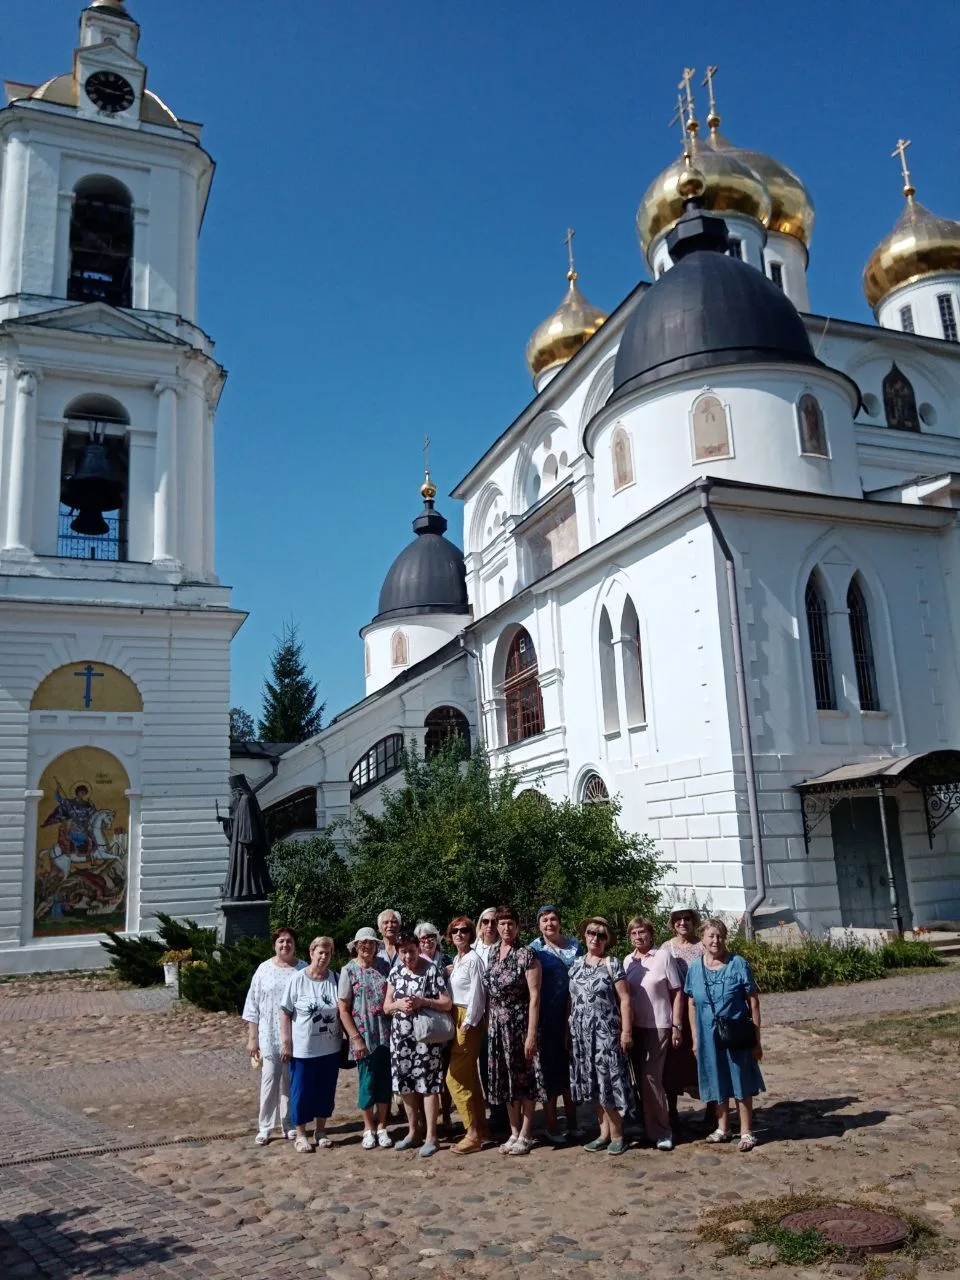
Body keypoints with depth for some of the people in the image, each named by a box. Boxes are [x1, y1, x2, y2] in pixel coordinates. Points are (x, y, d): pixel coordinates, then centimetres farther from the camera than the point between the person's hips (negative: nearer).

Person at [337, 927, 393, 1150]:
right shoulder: (349, 970, -5)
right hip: (364, 1035, -2)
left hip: (387, 1034, 3)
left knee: (385, 1081, 8)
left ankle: (381, 1127, 23)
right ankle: (368, 1128, 22)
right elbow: (343, 1009, -5)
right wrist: (356, 1038, -10)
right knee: (367, 1081, 5)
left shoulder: (384, 965, 3)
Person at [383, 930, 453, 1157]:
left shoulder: (433, 971, -8)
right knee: (405, 1084, 10)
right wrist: (399, 1004, -12)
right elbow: (386, 1006, 10)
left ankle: (431, 1136, 6)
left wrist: (422, 1001, -22)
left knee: (428, 1084, -3)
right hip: (401, 1036, 5)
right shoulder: (395, 972, 7)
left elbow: (447, 1004, -10)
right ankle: (413, 1131, 25)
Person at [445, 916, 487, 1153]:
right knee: (469, 1076, 13)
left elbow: (477, 994, -17)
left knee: (455, 1077, -8)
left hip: (468, 1020, -9)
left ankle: (473, 1134, -2)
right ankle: (480, 1128, 21)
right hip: (456, 1018, 9)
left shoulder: (473, 959, -14)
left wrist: (467, 1024, -18)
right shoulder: (456, 959, 12)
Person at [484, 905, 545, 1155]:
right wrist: (488, 1022, 7)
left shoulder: (526, 955, -11)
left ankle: (526, 1135, 14)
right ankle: (514, 1132, 23)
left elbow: (534, 996, -13)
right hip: (497, 1024, 6)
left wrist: (532, 1033, -17)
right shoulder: (492, 954, 7)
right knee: (505, 1078, 11)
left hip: (520, 1023, -6)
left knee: (525, 1078, 3)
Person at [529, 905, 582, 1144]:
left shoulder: (574, 946, 8)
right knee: (550, 1072, 3)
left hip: (573, 1017, 4)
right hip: (548, 1021, -3)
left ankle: (572, 1125, 24)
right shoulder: (534, 949, -2)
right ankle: (551, 1129, 14)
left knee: (571, 1071, 13)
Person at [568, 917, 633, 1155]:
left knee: (609, 1080, -4)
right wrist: (568, 1029, 9)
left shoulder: (612, 964, -5)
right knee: (593, 1082, 9)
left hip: (606, 1031, -5)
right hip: (581, 1032, 5)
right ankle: (604, 1132, 18)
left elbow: (624, 999, -8)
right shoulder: (576, 965, 9)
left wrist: (626, 1030, -13)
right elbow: (572, 999, 12)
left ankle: (616, 1135, 7)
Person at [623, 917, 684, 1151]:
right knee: (641, 1079, 8)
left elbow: (677, 993, -3)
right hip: (634, 1026, 5)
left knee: (651, 1078, -9)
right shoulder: (628, 961, 8)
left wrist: (676, 1026, -6)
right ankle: (650, 1129, 20)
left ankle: (660, 1132, 3)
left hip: (658, 1026, -4)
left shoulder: (664, 956, -5)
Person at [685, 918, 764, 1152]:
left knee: (741, 1084, 6)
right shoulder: (695, 968, 0)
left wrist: (756, 1039, -7)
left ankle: (746, 1132, 20)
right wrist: (695, 1038, 6)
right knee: (717, 1084, 16)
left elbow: (753, 1003, -7)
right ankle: (723, 1128, 32)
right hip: (708, 1036, 3)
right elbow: (692, 1005, 7)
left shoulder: (738, 964, -9)